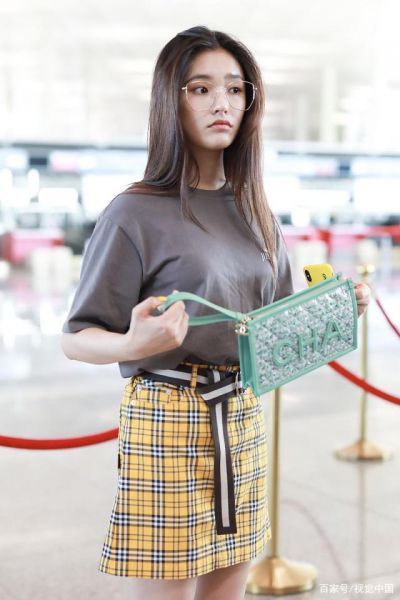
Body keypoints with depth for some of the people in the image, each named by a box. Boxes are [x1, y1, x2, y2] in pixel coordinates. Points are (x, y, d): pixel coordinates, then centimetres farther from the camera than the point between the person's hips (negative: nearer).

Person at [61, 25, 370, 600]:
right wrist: (134, 345, -29)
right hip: (167, 419, -6)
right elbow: (74, 339, -9)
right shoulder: (136, 213, -10)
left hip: (244, 419, 6)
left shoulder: (255, 213, 9)